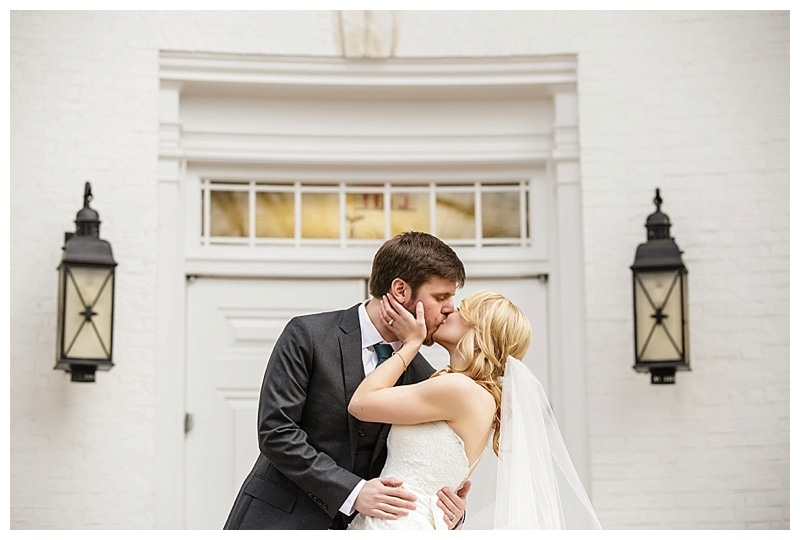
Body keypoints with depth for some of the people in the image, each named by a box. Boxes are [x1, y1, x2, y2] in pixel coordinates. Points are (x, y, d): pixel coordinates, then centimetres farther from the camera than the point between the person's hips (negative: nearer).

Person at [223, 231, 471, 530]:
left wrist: (452, 507, -10)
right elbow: (276, 431, -15)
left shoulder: (421, 376, 4)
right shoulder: (307, 335, -9)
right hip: (281, 521, -4)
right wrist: (352, 491, -21)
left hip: (357, 524, 4)